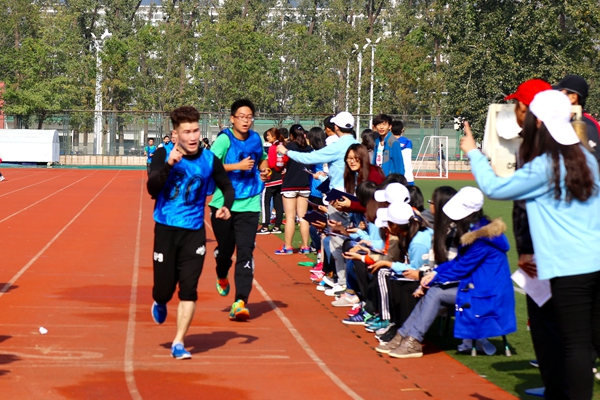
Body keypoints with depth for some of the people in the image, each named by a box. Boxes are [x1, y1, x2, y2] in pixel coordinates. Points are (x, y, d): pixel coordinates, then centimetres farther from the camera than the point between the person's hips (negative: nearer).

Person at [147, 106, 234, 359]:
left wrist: (226, 206, -7)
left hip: (194, 231, 1)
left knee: (189, 288, -6)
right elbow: (152, 188, -18)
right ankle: (160, 304, 41)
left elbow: (227, 187, 14)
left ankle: (178, 343, 4)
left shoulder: (209, 160, -1)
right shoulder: (163, 155, -6)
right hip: (166, 230, -1)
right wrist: (168, 165, -32)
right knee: (164, 288, 3)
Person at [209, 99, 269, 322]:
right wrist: (238, 166, -25)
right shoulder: (224, 139, -9)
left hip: (248, 205, 2)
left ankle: (240, 303, -11)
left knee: (245, 253, -8)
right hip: (223, 203, -2)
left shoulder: (256, 139, 6)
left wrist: (263, 170, 6)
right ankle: (222, 277, 46)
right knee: (225, 248, 12)